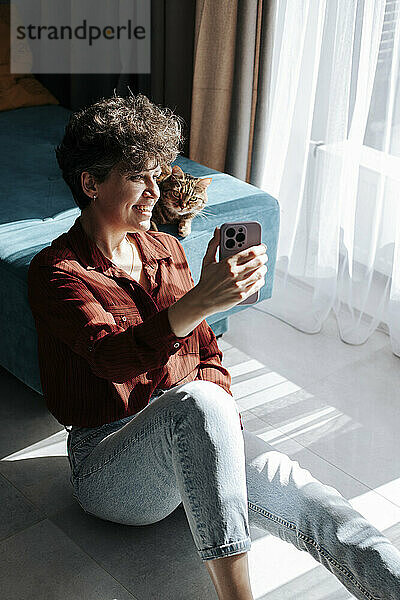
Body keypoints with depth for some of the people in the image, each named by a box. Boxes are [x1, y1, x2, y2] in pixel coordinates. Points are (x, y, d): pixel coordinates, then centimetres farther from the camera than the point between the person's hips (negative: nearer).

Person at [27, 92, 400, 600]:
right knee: (194, 404, -38)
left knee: (299, 493, -25)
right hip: (107, 459, -5)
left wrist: (221, 421, -3)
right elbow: (114, 357, -26)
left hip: (186, 439, 5)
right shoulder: (55, 271, -7)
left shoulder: (167, 250, 14)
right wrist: (200, 301, -43)